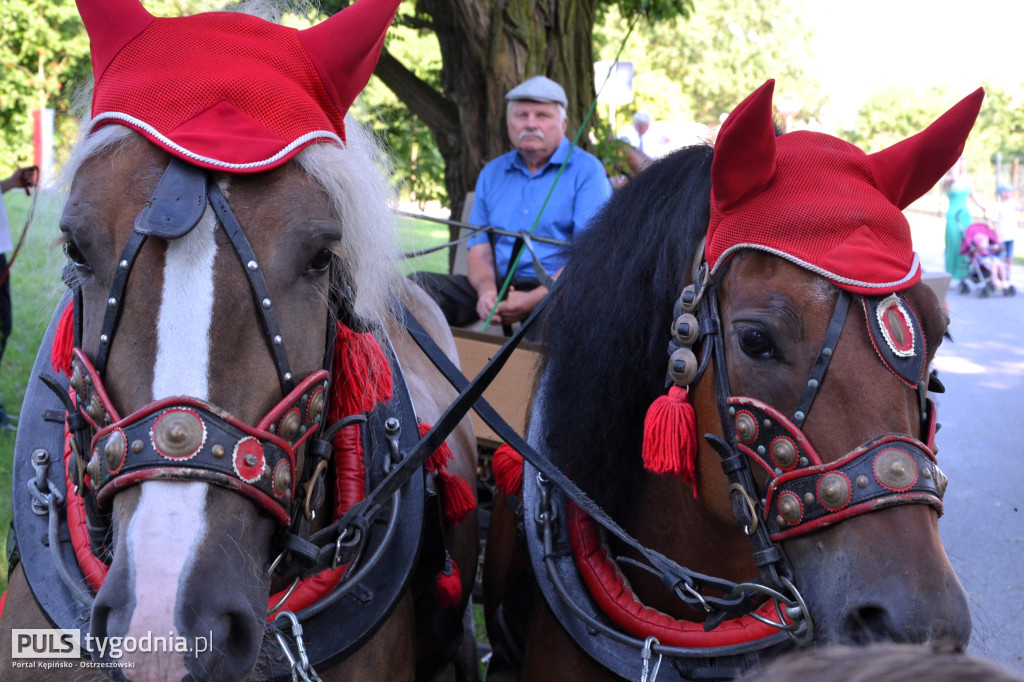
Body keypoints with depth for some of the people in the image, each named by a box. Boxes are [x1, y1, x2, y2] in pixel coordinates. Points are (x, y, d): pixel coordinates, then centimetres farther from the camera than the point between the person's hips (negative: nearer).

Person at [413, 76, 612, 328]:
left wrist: (532, 300, -22)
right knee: (418, 284, -17)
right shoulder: (492, 173, 20)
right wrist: (486, 290, -12)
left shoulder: (586, 171, 2)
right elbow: (479, 249, 14)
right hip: (499, 285, 5)